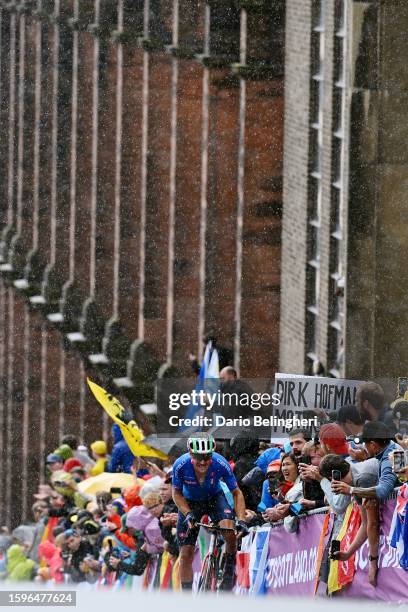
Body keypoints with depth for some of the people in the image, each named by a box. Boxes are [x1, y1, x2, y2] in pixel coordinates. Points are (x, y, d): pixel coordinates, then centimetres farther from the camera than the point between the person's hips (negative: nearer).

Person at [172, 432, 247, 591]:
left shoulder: (220, 464, -31)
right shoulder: (181, 465, -31)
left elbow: (236, 493, -19)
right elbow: (177, 494, -14)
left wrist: (241, 520, -30)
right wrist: (188, 514, -29)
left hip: (215, 498, -1)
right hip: (190, 502, 1)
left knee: (229, 528, -30)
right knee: (186, 554, -4)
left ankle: (229, 570, -6)